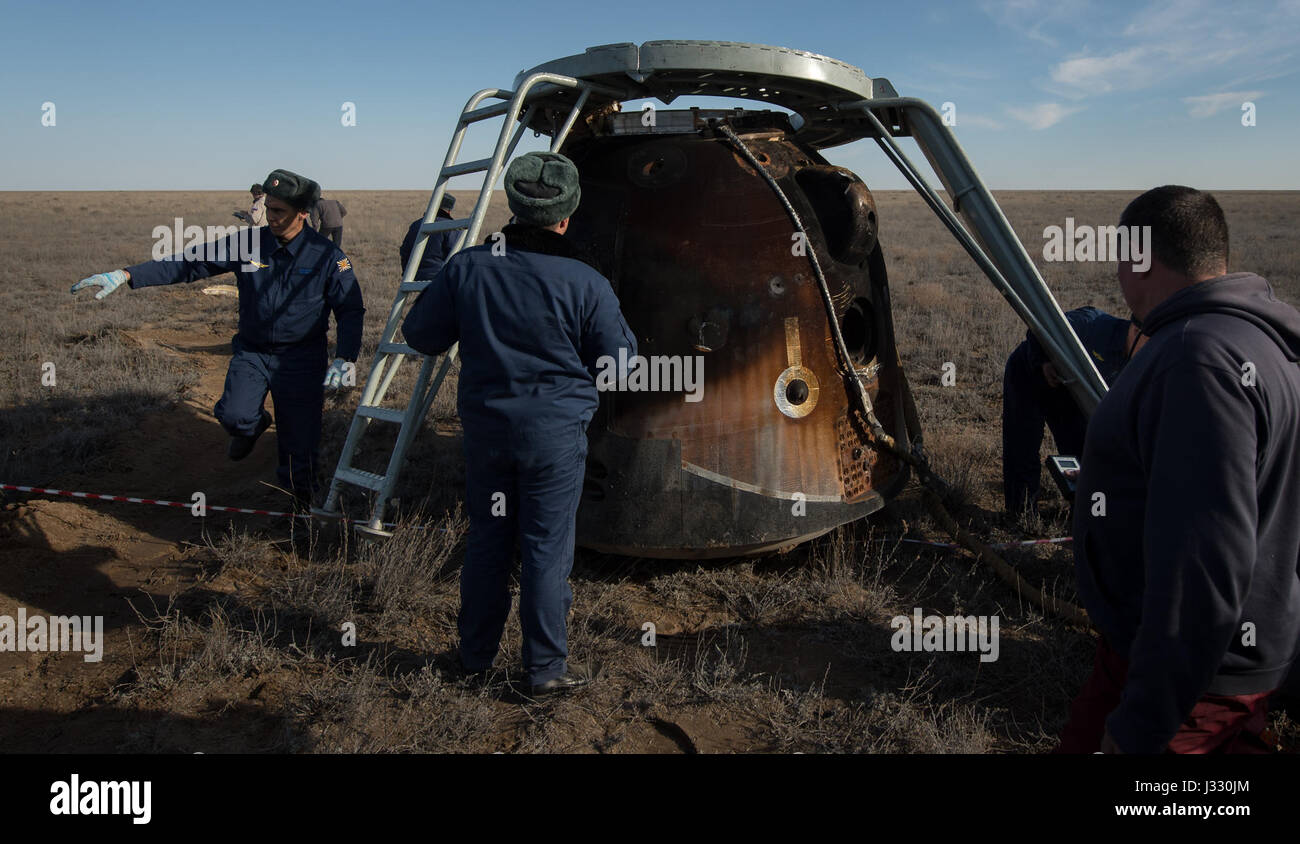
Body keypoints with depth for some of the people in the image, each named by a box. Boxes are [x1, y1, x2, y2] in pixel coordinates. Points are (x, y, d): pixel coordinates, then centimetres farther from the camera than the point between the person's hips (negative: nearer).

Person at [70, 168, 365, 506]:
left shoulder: (327, 256, -8)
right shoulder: (249, 244, -2)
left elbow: (351, 311, -5)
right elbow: (188, 264, 0)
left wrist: (345, 358, -20)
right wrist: (124, 275, -8)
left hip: (301, 359, -2)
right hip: (251, 351, 2)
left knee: (299, 443, -1)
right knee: (234, 415, -21)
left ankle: (300, 498, 27)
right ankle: (253, 425, 18)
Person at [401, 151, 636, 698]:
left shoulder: (467, 268, -4)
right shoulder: (585, 284, -13)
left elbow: (420, 335, 5)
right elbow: (620, 360, -4)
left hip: (485, 424, 4)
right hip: (556, 432, -3)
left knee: (486, 539, 17)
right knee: (546, 549, 5)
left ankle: (475, 654, 30)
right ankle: (546, 669, 15)